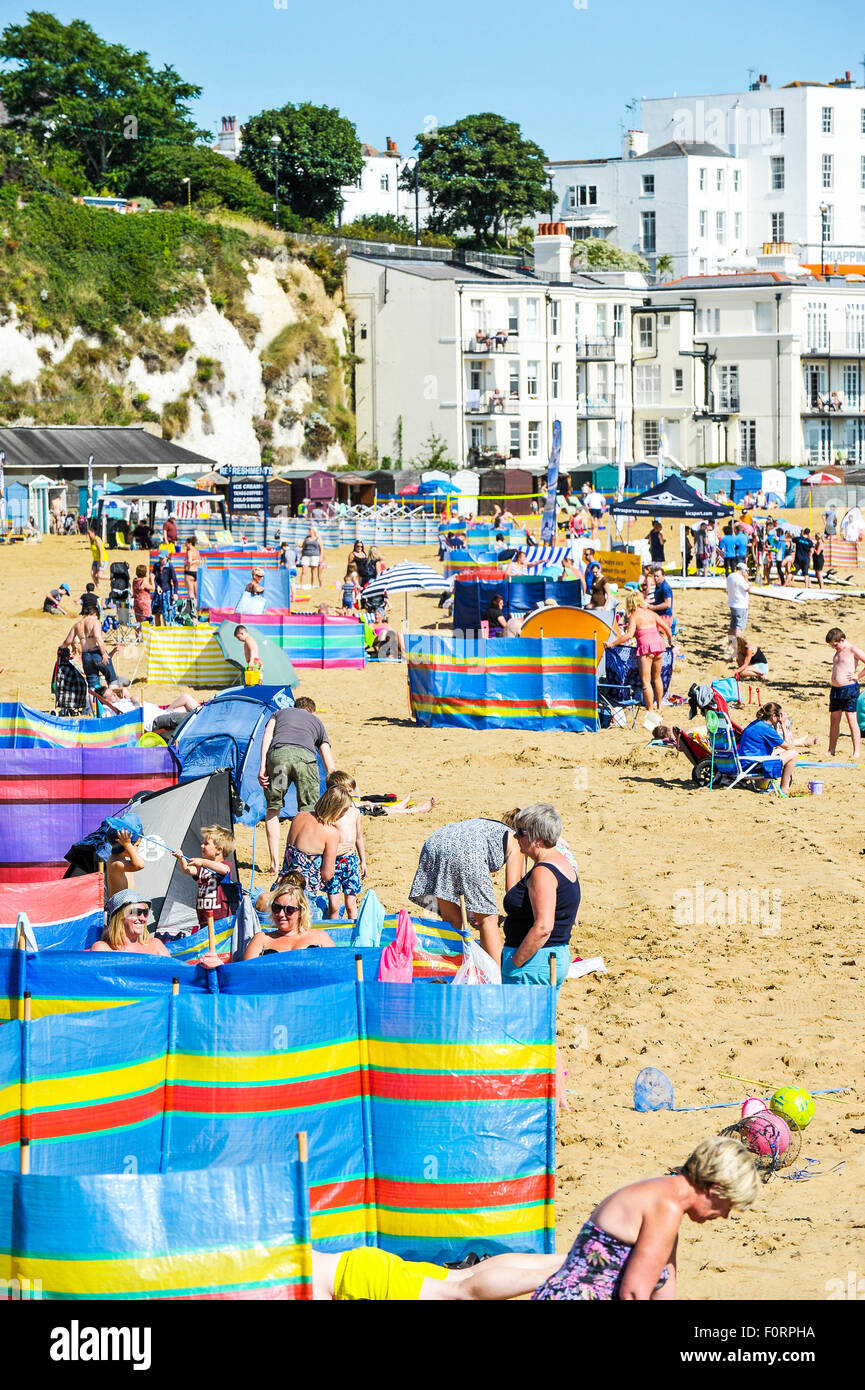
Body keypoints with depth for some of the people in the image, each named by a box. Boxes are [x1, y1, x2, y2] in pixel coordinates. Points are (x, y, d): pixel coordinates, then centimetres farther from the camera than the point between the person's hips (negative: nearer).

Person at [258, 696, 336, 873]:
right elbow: (329, 765, 31)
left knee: (273, 809, 14)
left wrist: (263, 766, 6)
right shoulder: (316, 721, 36)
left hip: (278, 754, 0)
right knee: (308, 812, 9)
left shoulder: (279, 713, 37)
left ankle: (274, 863, 8)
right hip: (305, 756, 0)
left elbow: (267, 736, 15)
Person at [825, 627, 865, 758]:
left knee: (852, 720, -8)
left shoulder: (853, 650, -8)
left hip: (849, 689, -8)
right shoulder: (838, 652, 17)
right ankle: (831, 751, 16)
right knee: (834, 720, 9)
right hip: (836, 689, 8)